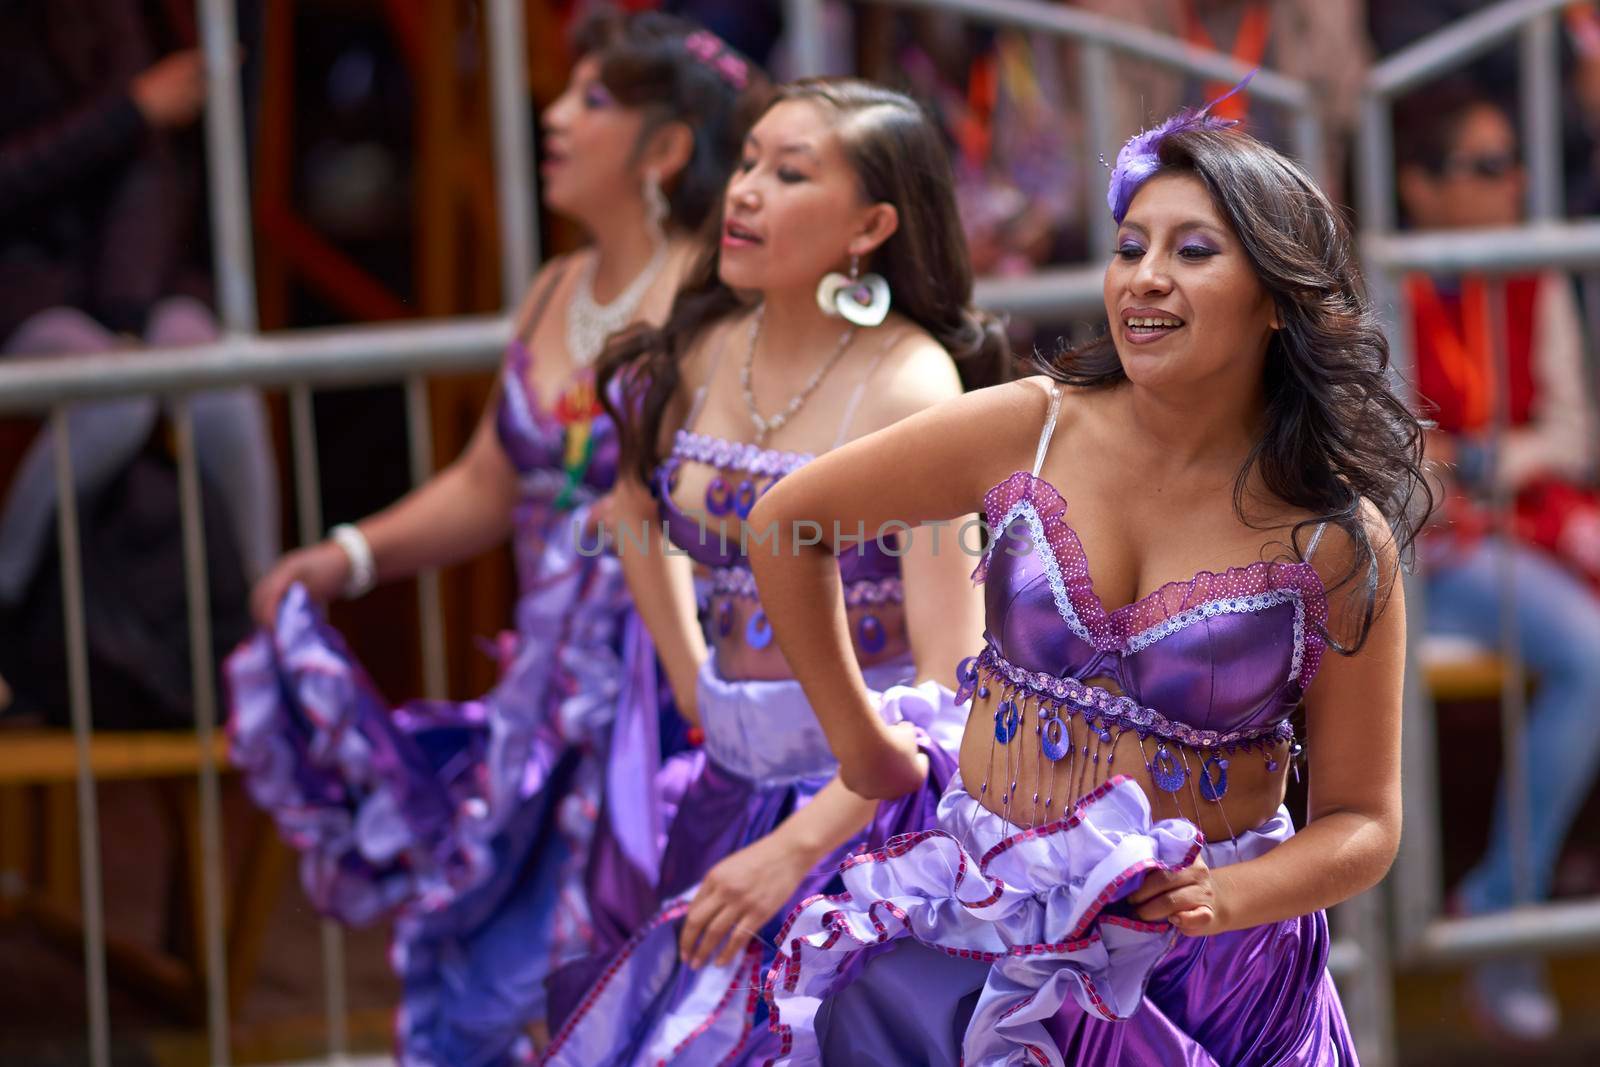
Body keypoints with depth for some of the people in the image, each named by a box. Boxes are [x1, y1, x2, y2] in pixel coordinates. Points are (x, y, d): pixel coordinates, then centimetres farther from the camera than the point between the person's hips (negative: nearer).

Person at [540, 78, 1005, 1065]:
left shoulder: (910, 386, -15)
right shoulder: (697, 355, 3)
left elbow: (949, 685, -19)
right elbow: (639, 516, 25)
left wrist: (797, 848, -22)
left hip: (867, 800, -6)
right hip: (733, 789, 6)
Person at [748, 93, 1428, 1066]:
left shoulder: (1342, 541, -9)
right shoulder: (1028, 430, -7)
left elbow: (1363, 822, -2)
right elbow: (789, 520, 6)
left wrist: (1231, 896, -21)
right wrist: (858, 740, 10)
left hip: (1213, 971, -1)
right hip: (989, 936, 2)